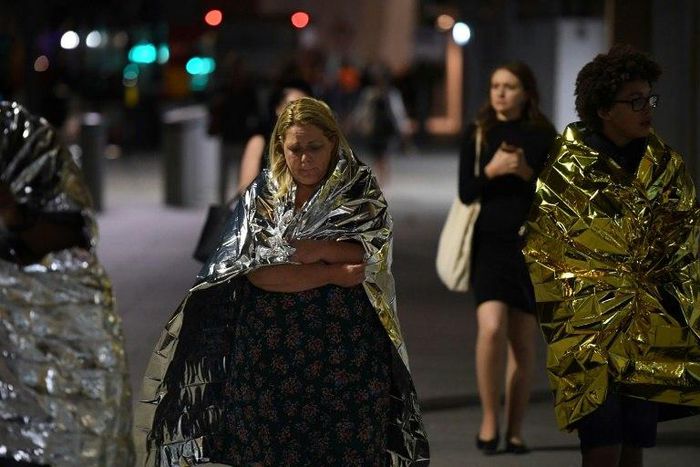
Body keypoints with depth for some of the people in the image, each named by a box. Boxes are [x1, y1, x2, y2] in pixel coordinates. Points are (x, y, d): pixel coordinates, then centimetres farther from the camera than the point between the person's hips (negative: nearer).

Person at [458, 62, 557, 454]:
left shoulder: (543, 137, 3)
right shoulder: (478, 134, 5)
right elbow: (466, 193, 0)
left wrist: (527, 172, -15)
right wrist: (492, 170, -16)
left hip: (531, 245, 1)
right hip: (490, 242, -1)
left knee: (523, 341, 5)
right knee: (491, 329, -18)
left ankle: (515, 430, 14)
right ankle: (490, 419, -3)